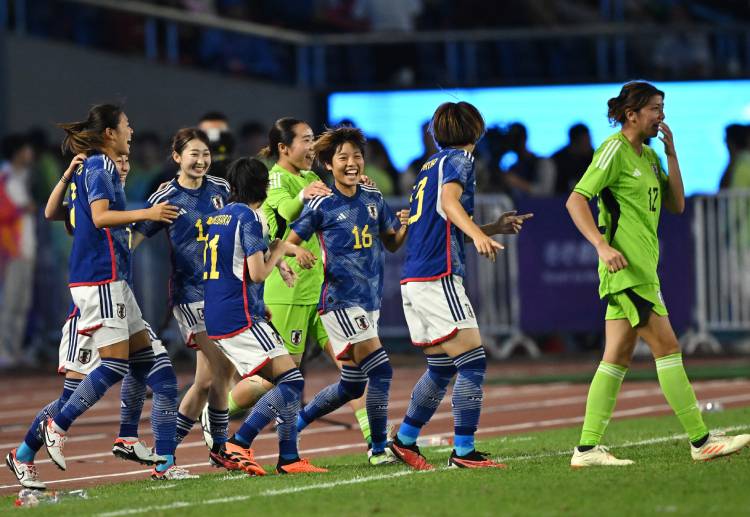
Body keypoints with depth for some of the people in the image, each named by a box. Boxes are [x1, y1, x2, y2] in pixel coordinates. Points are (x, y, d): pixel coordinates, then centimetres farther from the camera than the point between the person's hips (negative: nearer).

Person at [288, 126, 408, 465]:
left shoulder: (373, 199, 8)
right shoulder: (321, 205, -8)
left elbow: (392, 244, 16)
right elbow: (288, 243, -3)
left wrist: (407, 225, -4)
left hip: (369, 299, 7)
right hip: (340, 300, -7)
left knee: (352, 385, 12)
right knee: (380, 371, -15)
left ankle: (294, 423, 29)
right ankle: (379, 449, -4)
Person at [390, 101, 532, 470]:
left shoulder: (430, 166, 24)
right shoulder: (459, 158, -1)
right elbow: (449, 199, -21)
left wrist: (495, 228, 34)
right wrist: (477, 234, -37)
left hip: (413, 279, 9)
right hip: (438, 277, -9)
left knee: (441, 368, 18)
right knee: (472, 362, -10)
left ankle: (405, 440, 23)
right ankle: (464, 451, -13)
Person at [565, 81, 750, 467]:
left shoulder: (648, 155, 17)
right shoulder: (614, 150, -9)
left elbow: (676, 205, 13)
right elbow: (576, 200, -14)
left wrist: (671, 154, 5)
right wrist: (602, 245, -24)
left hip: (641, 268, 9)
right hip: (626, 266, -9)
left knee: (617, 359, 6)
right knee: (667, 348, -8)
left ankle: (587, 448, 5)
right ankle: (701, 441, -6)